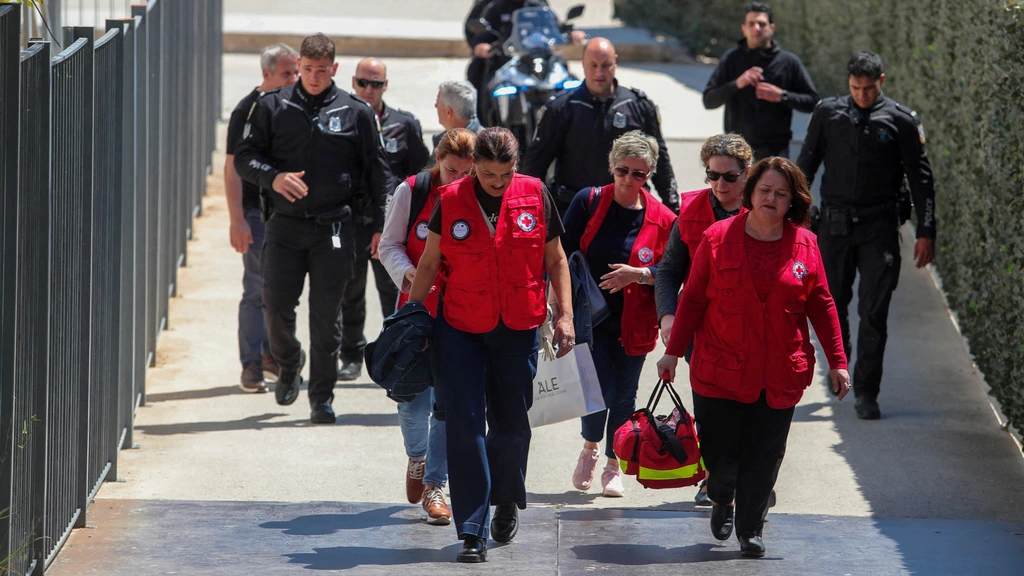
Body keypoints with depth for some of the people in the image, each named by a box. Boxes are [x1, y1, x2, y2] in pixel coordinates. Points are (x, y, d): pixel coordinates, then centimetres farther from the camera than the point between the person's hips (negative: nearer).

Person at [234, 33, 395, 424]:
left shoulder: (356, 113, 5)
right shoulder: (273, 107, 6)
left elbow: (378, 171, 8)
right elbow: (244, 157, 6)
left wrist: (382, 225, 2)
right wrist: (273, 177, -14)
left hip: (334, 228, -1)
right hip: (285, 226, 1)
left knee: (326, 316, -1)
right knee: (276, 307, -2)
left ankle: (322, 398, 7)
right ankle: (289, 365, 28)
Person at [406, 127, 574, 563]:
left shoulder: (535, 196, -2)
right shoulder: (451, 200, -4)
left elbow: (555, 259, 7)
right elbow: (429, 263, 6)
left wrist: (565, 315, 1)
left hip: (518, 330, 1)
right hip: (461, 329, -1)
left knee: (511, 424, 10)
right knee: (465, 425, -7)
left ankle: (507, 503, 36)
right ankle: (472, 531, -5)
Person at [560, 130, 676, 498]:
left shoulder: (662, 218, -3)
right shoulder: (588, 202, -4)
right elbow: (563, 254, -1)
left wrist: (639, 275, -16)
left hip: (633, 322, 1)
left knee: (624, 396, 8)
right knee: (601, 389, -10)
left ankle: (613, 466, 27)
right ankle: (590, 448, 21)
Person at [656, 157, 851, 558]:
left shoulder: (804, 244, 4)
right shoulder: (718, 238, -2)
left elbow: (821, 306, 9)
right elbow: (693, 299, 3)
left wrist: (837, 361, 7)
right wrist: (674, 351, 2)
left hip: (780, 375, 1)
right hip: (719, 371, -1)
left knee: (764, 457, 3)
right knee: (719, 452, 2)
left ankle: (751, 529, 20)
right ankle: (722, 500, 35)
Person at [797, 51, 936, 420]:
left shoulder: (901, 120, 0)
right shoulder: (828, 114, 5)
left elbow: (921, 178, 4)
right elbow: (806, 166, 12)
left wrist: (926, 232, 1)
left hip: (879, 227, -2)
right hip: (834, 226, 2)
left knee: (874, 312, -6)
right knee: (832, 304, 9)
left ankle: (866, 392, 0)